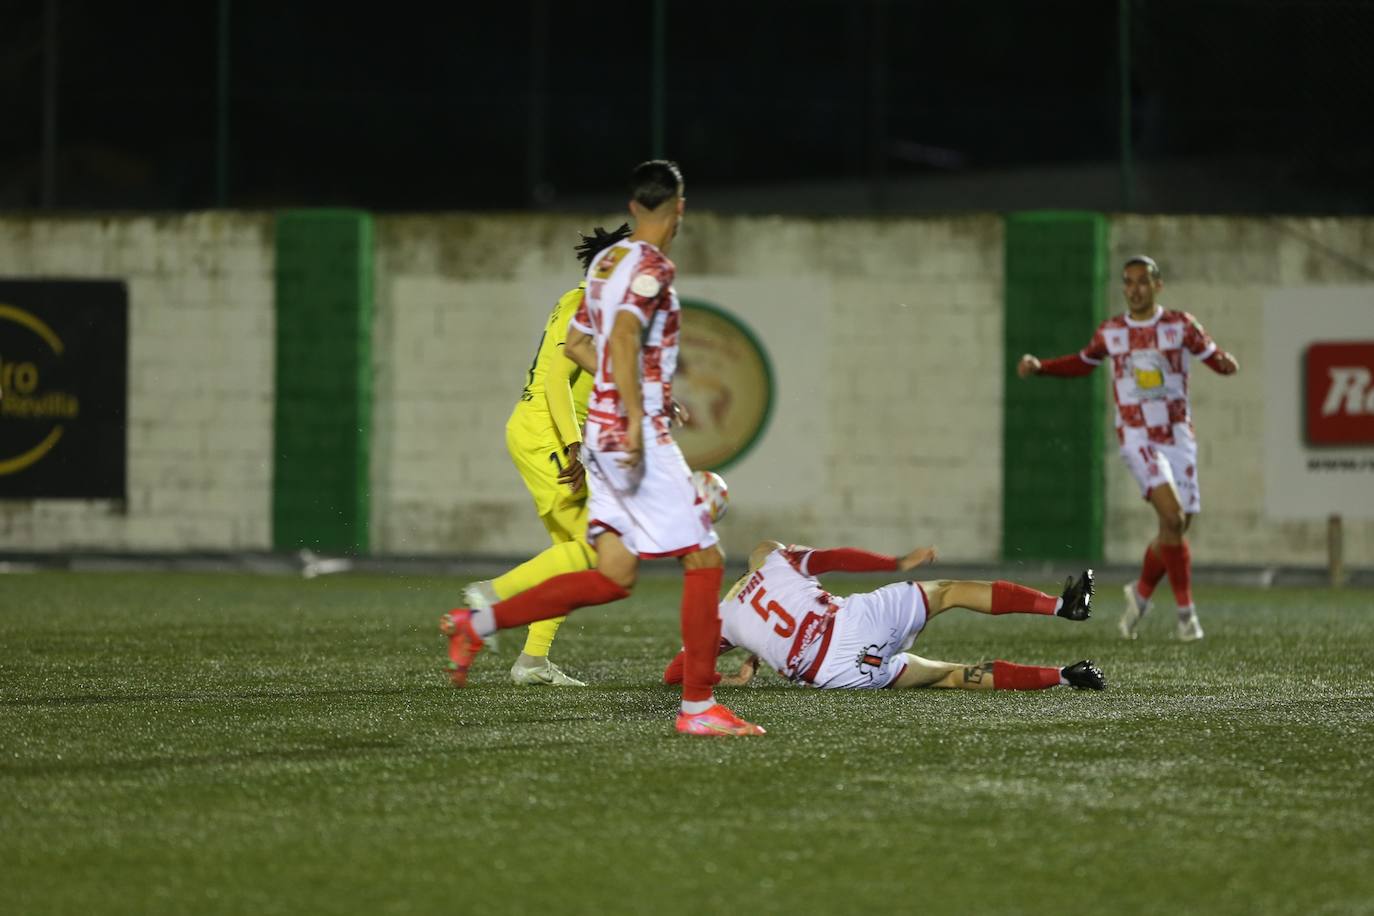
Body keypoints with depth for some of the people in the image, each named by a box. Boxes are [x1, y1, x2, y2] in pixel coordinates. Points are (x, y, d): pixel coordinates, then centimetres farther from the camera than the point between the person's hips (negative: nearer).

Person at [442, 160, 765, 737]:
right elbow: (624, 338, -26)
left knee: (613, 577, 9)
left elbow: (577, 345, 22)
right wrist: (637, 419, -28)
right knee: (704, 560, -3)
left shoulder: (607, 261, 14)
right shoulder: (653, 267, -12)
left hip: (603, 432, 9)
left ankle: (477, 624, 5)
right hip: (637, 436, -9)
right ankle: (698, 706, -2)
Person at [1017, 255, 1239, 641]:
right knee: (1173, 516, -21)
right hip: (1137, 436, -2)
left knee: (1176, 529, 3)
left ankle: (1141, 593, 30)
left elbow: (1215, 359, 1)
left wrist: (1227, 363, -23)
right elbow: (1082, 363, 22)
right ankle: (1186, 610, -13)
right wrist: (1039, 365, 9)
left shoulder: (1180, 325, 1)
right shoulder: (1111, 332, 5)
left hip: (1177, 435, 2)